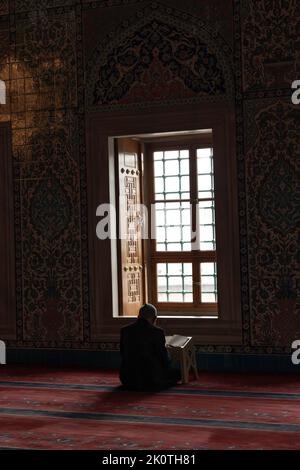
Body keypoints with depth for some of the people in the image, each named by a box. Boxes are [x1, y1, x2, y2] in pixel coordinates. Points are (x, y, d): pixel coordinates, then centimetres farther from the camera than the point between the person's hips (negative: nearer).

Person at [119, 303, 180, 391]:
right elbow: (162, 354, -3)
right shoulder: (157, 332, -12)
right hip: (151, 379, -5)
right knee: (176, 374, 21)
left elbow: (123, 354, 9)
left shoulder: (125, 330, 0)